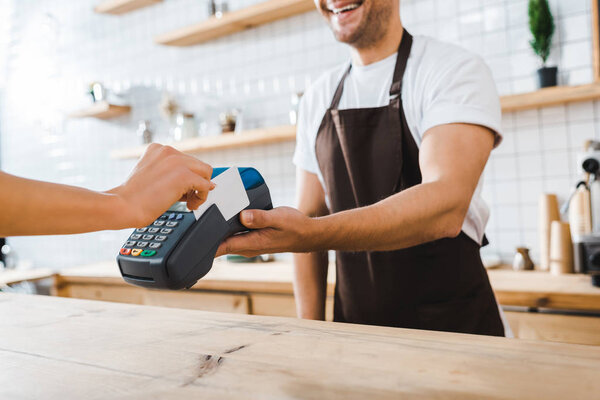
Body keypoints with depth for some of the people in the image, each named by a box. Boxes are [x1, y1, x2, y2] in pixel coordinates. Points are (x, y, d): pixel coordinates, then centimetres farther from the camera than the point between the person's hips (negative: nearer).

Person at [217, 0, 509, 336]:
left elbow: (446, 207, -26)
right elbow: (310, 215, 8)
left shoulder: (455, 70, -11)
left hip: (453, 323, -4)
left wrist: (310, 234, -38)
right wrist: (310, 328, 0)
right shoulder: (318, 97, 6)